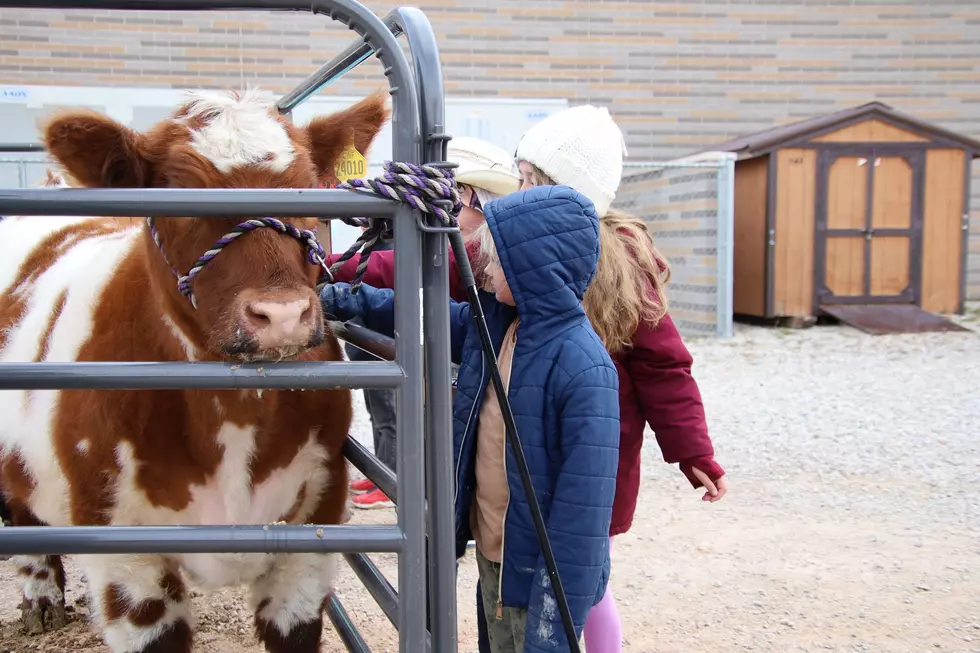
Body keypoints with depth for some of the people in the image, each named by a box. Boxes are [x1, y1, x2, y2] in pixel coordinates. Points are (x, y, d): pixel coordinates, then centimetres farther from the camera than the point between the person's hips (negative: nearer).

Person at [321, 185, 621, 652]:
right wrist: (356, 301, 7)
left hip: (537, 573, -7)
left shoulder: (584, 369, -27)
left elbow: (583, 509, -26)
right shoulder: (493, 321, -4)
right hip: (490, 554, 8)